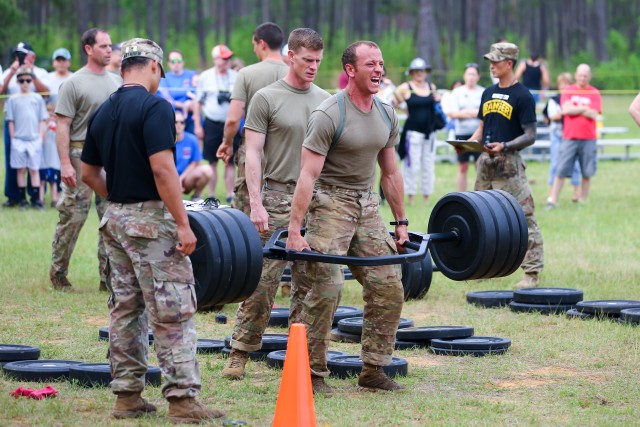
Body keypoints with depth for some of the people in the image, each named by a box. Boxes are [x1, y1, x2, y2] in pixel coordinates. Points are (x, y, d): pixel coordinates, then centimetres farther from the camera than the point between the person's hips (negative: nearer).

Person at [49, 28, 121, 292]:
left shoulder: (115, 83, 13)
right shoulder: (74, 84, -6)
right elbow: (63, 126, -9)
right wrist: (65, 163, -17)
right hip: (82, 156, -6)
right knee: (73, 216, -3)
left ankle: (108, 277, 8)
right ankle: (58, 272, 10)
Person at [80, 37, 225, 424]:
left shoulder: (103, 113, 10)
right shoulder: (154, 107, -14)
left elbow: (89, 173, 16)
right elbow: (162, 168, -22)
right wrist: (183, 223, -19)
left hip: (115, 218, 8)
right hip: (151, 219, -8)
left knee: (125, 308, 13)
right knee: (174, 312, -5)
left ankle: (128, 396, 16)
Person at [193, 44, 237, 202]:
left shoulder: (236, 77, 4)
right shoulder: (205, 77, 2)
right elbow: (198, 103, 5)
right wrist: (197, 125, 0)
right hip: (212, 124, -1)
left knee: (230, 162, 0)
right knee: (212, 162, 3)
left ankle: (230, 194, 5)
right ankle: (211, 195, 10)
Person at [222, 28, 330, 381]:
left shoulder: (325, 101, 12)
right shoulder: (267, 99, -4)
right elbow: (253, 153, -7)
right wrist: (255, 203, -15)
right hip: (278, 198, -5)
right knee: (263, 280, -7)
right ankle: (240, 353, -1)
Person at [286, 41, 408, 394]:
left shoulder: (386, 115, 5)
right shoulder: (329, 115, -16)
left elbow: (390, 172, 15)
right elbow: (308, 175, -19)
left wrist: (401, 222, 15)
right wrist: (295, 232, -24)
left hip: (367, 206, 7)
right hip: (330, 204, -7)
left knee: (388, 287, 2)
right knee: (325, 289, -13)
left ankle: (373, 371, 11)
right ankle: (312, 374, -3)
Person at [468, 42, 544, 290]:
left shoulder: (522, 96, -7)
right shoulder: (488, 93, 14)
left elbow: (530, 136, -10)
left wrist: (504, 146, -24)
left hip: (509, 162, -8)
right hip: (485, 162, 8)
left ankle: (532, 273, -8)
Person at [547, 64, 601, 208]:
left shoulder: (595, 93, 6)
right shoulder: (568, 91, 7)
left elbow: (593, 115, -6)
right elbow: (566, 109, -8)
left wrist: (574, 109, -4)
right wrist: (584, 109, -4)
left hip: (588, 139, 1)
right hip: (569, 138, -1)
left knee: (587, 173, 2)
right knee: (561, 171, -5)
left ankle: (584, 200, 11)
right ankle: (553, 200, -3)